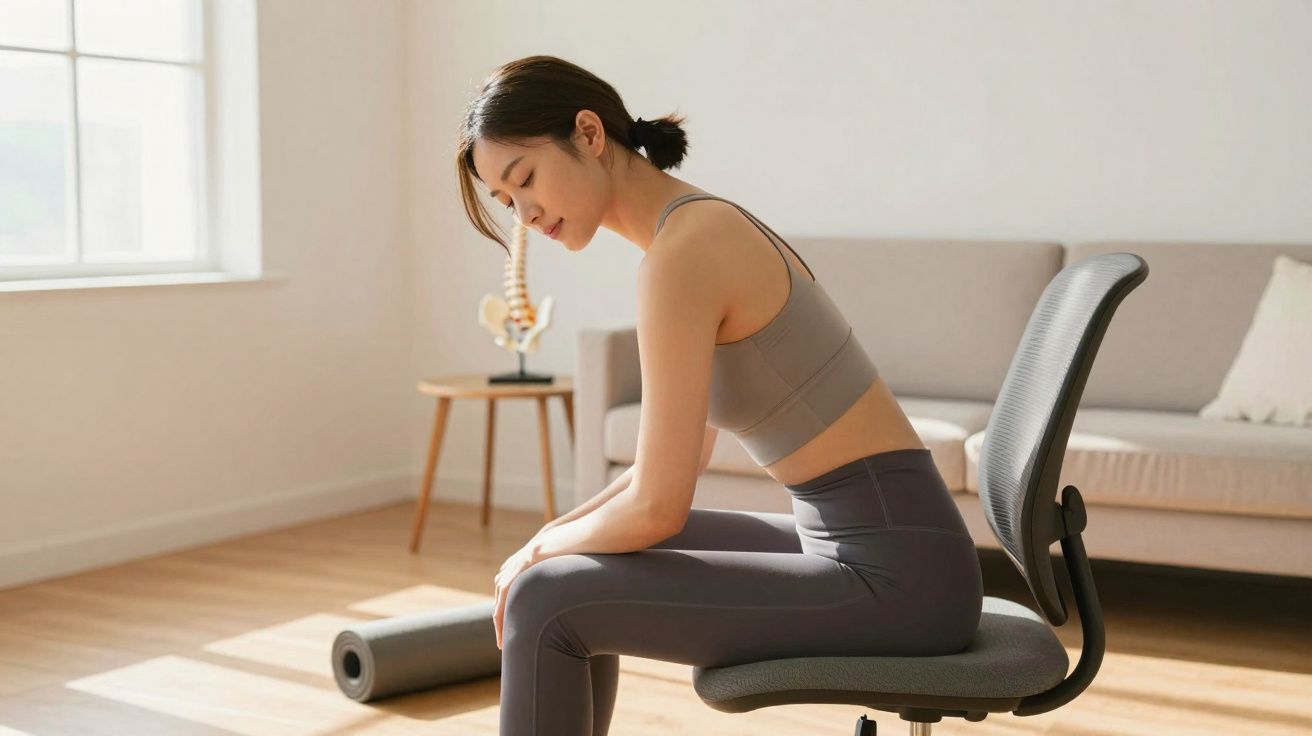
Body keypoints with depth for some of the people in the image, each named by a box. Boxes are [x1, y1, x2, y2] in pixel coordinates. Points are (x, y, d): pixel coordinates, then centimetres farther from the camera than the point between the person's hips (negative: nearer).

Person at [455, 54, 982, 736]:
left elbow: (658, 507, -18)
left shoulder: (679, 254, -18)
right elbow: (676, 460, 19)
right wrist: (556, 536, 11)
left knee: (547, 602, -9)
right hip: (852, 541, 10)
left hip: (894, 578, -10)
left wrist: (541, 551, 0)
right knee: (584, 565, 20)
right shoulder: (706, 224, 11)